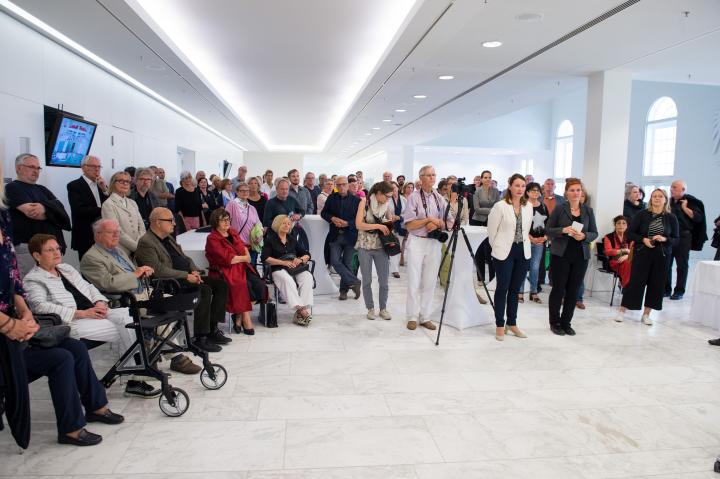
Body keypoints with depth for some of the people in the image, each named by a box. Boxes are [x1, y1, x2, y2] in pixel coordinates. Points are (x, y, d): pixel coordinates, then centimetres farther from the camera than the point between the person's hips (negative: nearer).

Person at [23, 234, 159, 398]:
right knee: (125, 331, -24)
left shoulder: (67, 268, 26)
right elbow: (40, 306, -14)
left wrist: (100, 302, 0)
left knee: (127, 314, -20)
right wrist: (81, 313, -20)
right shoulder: (33, 280, 2)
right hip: (73, 323, -7)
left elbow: (88, 287, 24)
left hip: (94, 313, 7)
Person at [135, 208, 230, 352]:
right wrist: (186, 276, -19)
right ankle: (200, 338, -19)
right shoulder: (146, 243, -11)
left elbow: (185, 258, 23)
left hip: (187, 277, 10)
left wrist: (195, 271, 2)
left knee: (221, 285, -3)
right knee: (205, 290, -29)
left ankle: (212, 329, 1)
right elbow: (158, 270, -21)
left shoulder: (169, 238, 19)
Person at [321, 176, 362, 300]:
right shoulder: (331, 198, 7)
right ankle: (354, 282, 1)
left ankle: (344, 290, 19)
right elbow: (324, 213, 11)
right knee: (335, 261, -11)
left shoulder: (356, 200, -2)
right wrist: (332, 218, -9)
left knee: (347, 264, 4)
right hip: (335, 235, 2)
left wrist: (347, 223, -17)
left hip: (350, 236, -2)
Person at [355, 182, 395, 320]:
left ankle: (383, 308, 20)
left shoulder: (386, 204, 3)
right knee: (367, 280, 7)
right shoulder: (364, 202, -8)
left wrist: (391, 223, -5)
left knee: (384, 280, 4)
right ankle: (370, 308, 20)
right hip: (365, 246, -3)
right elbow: (358, 224, -16)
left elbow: (390, 222, 18)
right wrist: (379, 226, -20)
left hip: (381, 246, 3)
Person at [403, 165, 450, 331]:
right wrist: (429, 219, -11)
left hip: (434, 244, 4)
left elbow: (450, 223, 8)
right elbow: (409, 225, -8)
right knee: (414, 282, 1)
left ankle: (425, 317, 17)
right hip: (416, 242, -4)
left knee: (429, 283, 8)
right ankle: (413, 317, 12)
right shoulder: (414, 197, -4)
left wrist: (437, 223, -10)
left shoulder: (439, 199, 10)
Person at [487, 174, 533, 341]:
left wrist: (523, 244, 12)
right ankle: (500, 326, 12)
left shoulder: (528, 206, 6)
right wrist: (497, 247, 3)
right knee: (502, 288, 1)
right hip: (504, 252, -5)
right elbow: (492, 230, -5)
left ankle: (512, 324, 24)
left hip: (523, 252, 5)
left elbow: (527, 229, 15)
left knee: (515, 289, 12)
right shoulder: (500, 206, -10)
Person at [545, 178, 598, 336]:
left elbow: (594, 233, 7)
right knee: (558, 288, 3)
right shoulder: (559, 208, -3)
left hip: (581, 256, 3)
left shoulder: (588, 210, 6)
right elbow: (548, 230, -4)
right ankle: (555, 322, 18)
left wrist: (584, 236, -14)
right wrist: (563, 230, -21)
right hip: (560, 255, -3)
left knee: (573, 290, 7)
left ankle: (566, 322, 21)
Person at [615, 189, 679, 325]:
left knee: (656, 284, 5)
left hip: (662, 255, 2)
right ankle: (622, 311, 8)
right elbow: (630, 233, 0)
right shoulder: (642, 214, -1)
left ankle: (646, 314, 17)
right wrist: (643, 239, -16)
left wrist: (664, 239, -15)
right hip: (642, 253, -2)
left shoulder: (671, 218, 3)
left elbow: (676, 238, 5)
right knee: (635, 281, -2)